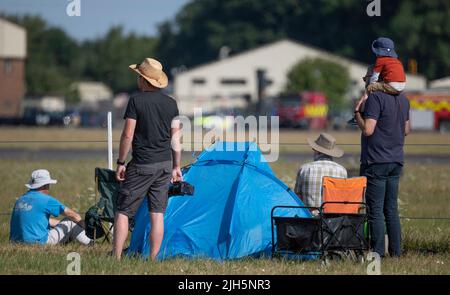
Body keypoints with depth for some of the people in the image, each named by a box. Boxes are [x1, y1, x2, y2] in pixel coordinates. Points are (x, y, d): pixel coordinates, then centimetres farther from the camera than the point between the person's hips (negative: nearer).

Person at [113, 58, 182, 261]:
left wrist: (120, 162, -2)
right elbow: (175, 138, 9)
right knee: (157, 214, 7)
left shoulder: (136, 101, -9)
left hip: (141, 165, -5)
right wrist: (176, 167, 16)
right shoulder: (171, 103, 6)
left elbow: (127, 135, -11)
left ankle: (116, 257, -5)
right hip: (165, 164, 5)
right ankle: (153, 260, 5)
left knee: (123, 211, 0)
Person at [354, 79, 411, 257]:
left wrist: (357, 111, -6)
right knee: (391, 209, 12)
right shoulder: (403, 99, 10)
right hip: (396, 162, 7)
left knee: (375, 209, -4)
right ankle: (396, 251, 12)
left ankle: (377, 252, -5)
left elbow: (368, 130, -20)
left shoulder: (376, 97, -15)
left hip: (376, 162, -7)